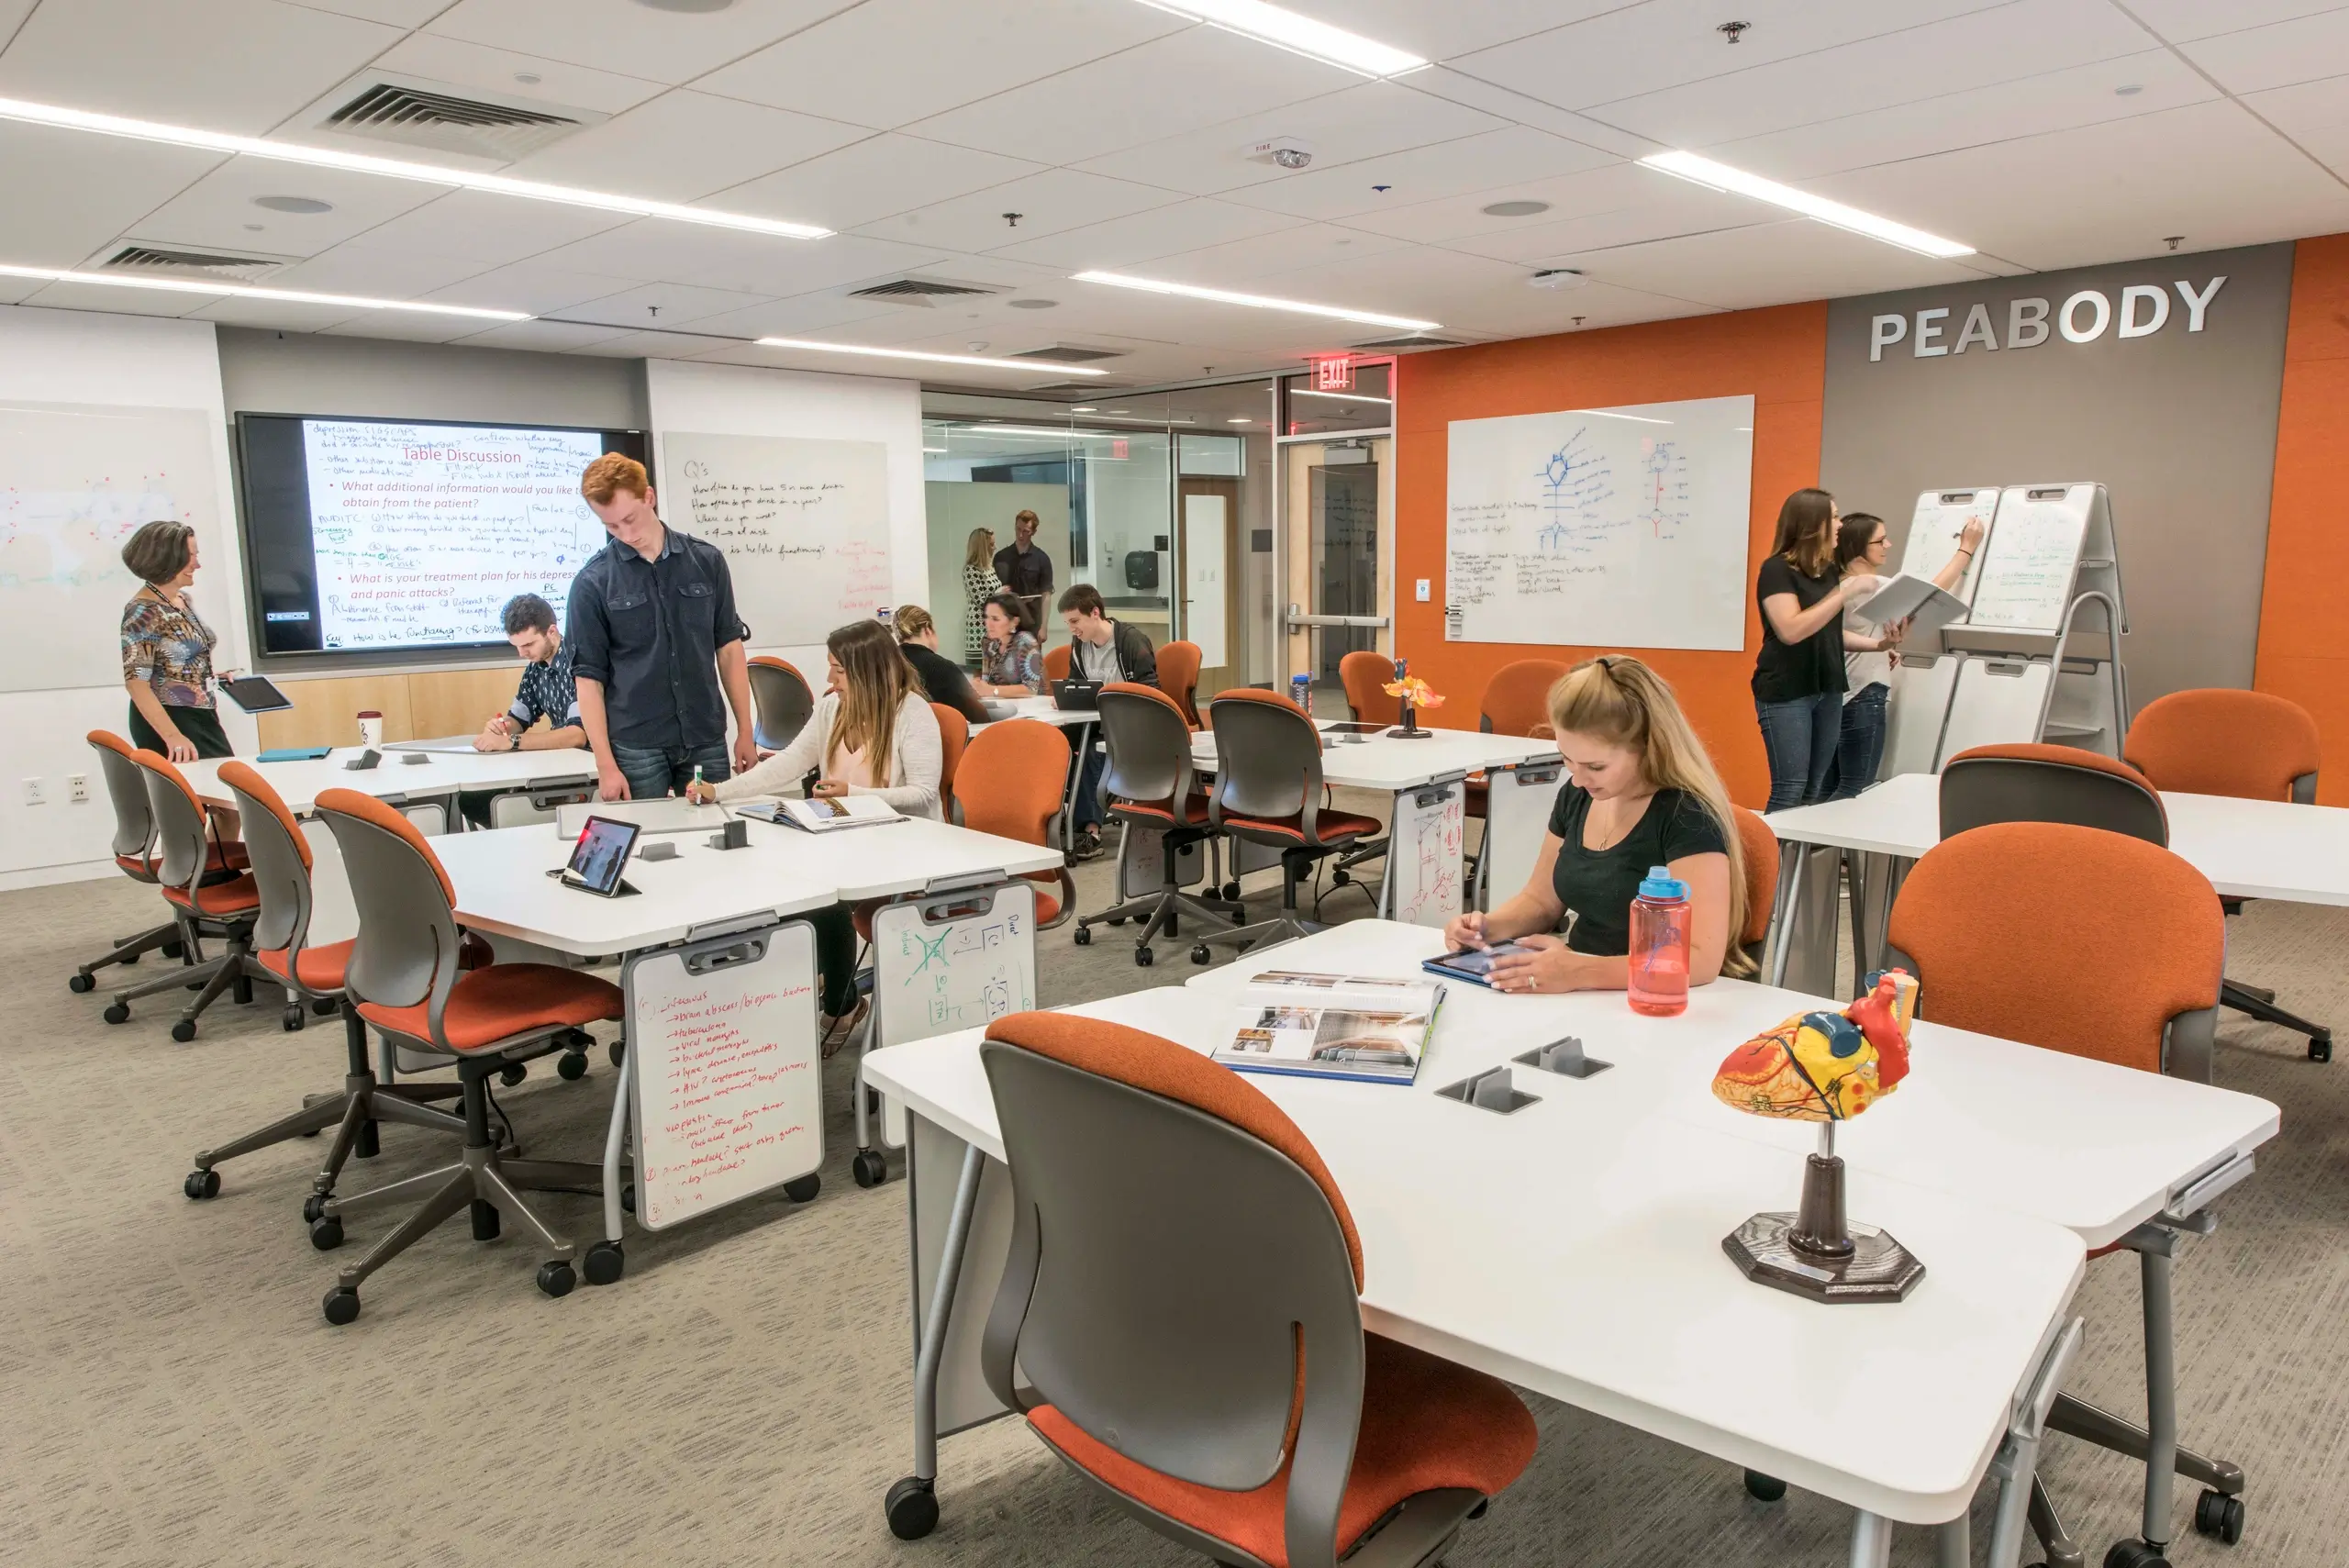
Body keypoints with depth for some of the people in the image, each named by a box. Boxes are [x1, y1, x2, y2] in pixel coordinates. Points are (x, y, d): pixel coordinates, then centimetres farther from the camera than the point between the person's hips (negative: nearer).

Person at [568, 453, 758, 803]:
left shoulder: (707, 561, 2)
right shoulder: (592, 583, -4)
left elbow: (729, 647, 8)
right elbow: (589, 676, -3)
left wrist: (745, 732, 6)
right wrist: (605, 765, -8)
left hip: (707, 739, 2)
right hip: (636, 747, -2)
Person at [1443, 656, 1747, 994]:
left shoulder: (1687, 817, -16)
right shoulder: (1576, 795, 3)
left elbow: (1701, 959, -23)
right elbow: (1541, 899, 15)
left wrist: (1583, 973, -33)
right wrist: (1489, 927, -4)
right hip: (1582, 1002, 6)